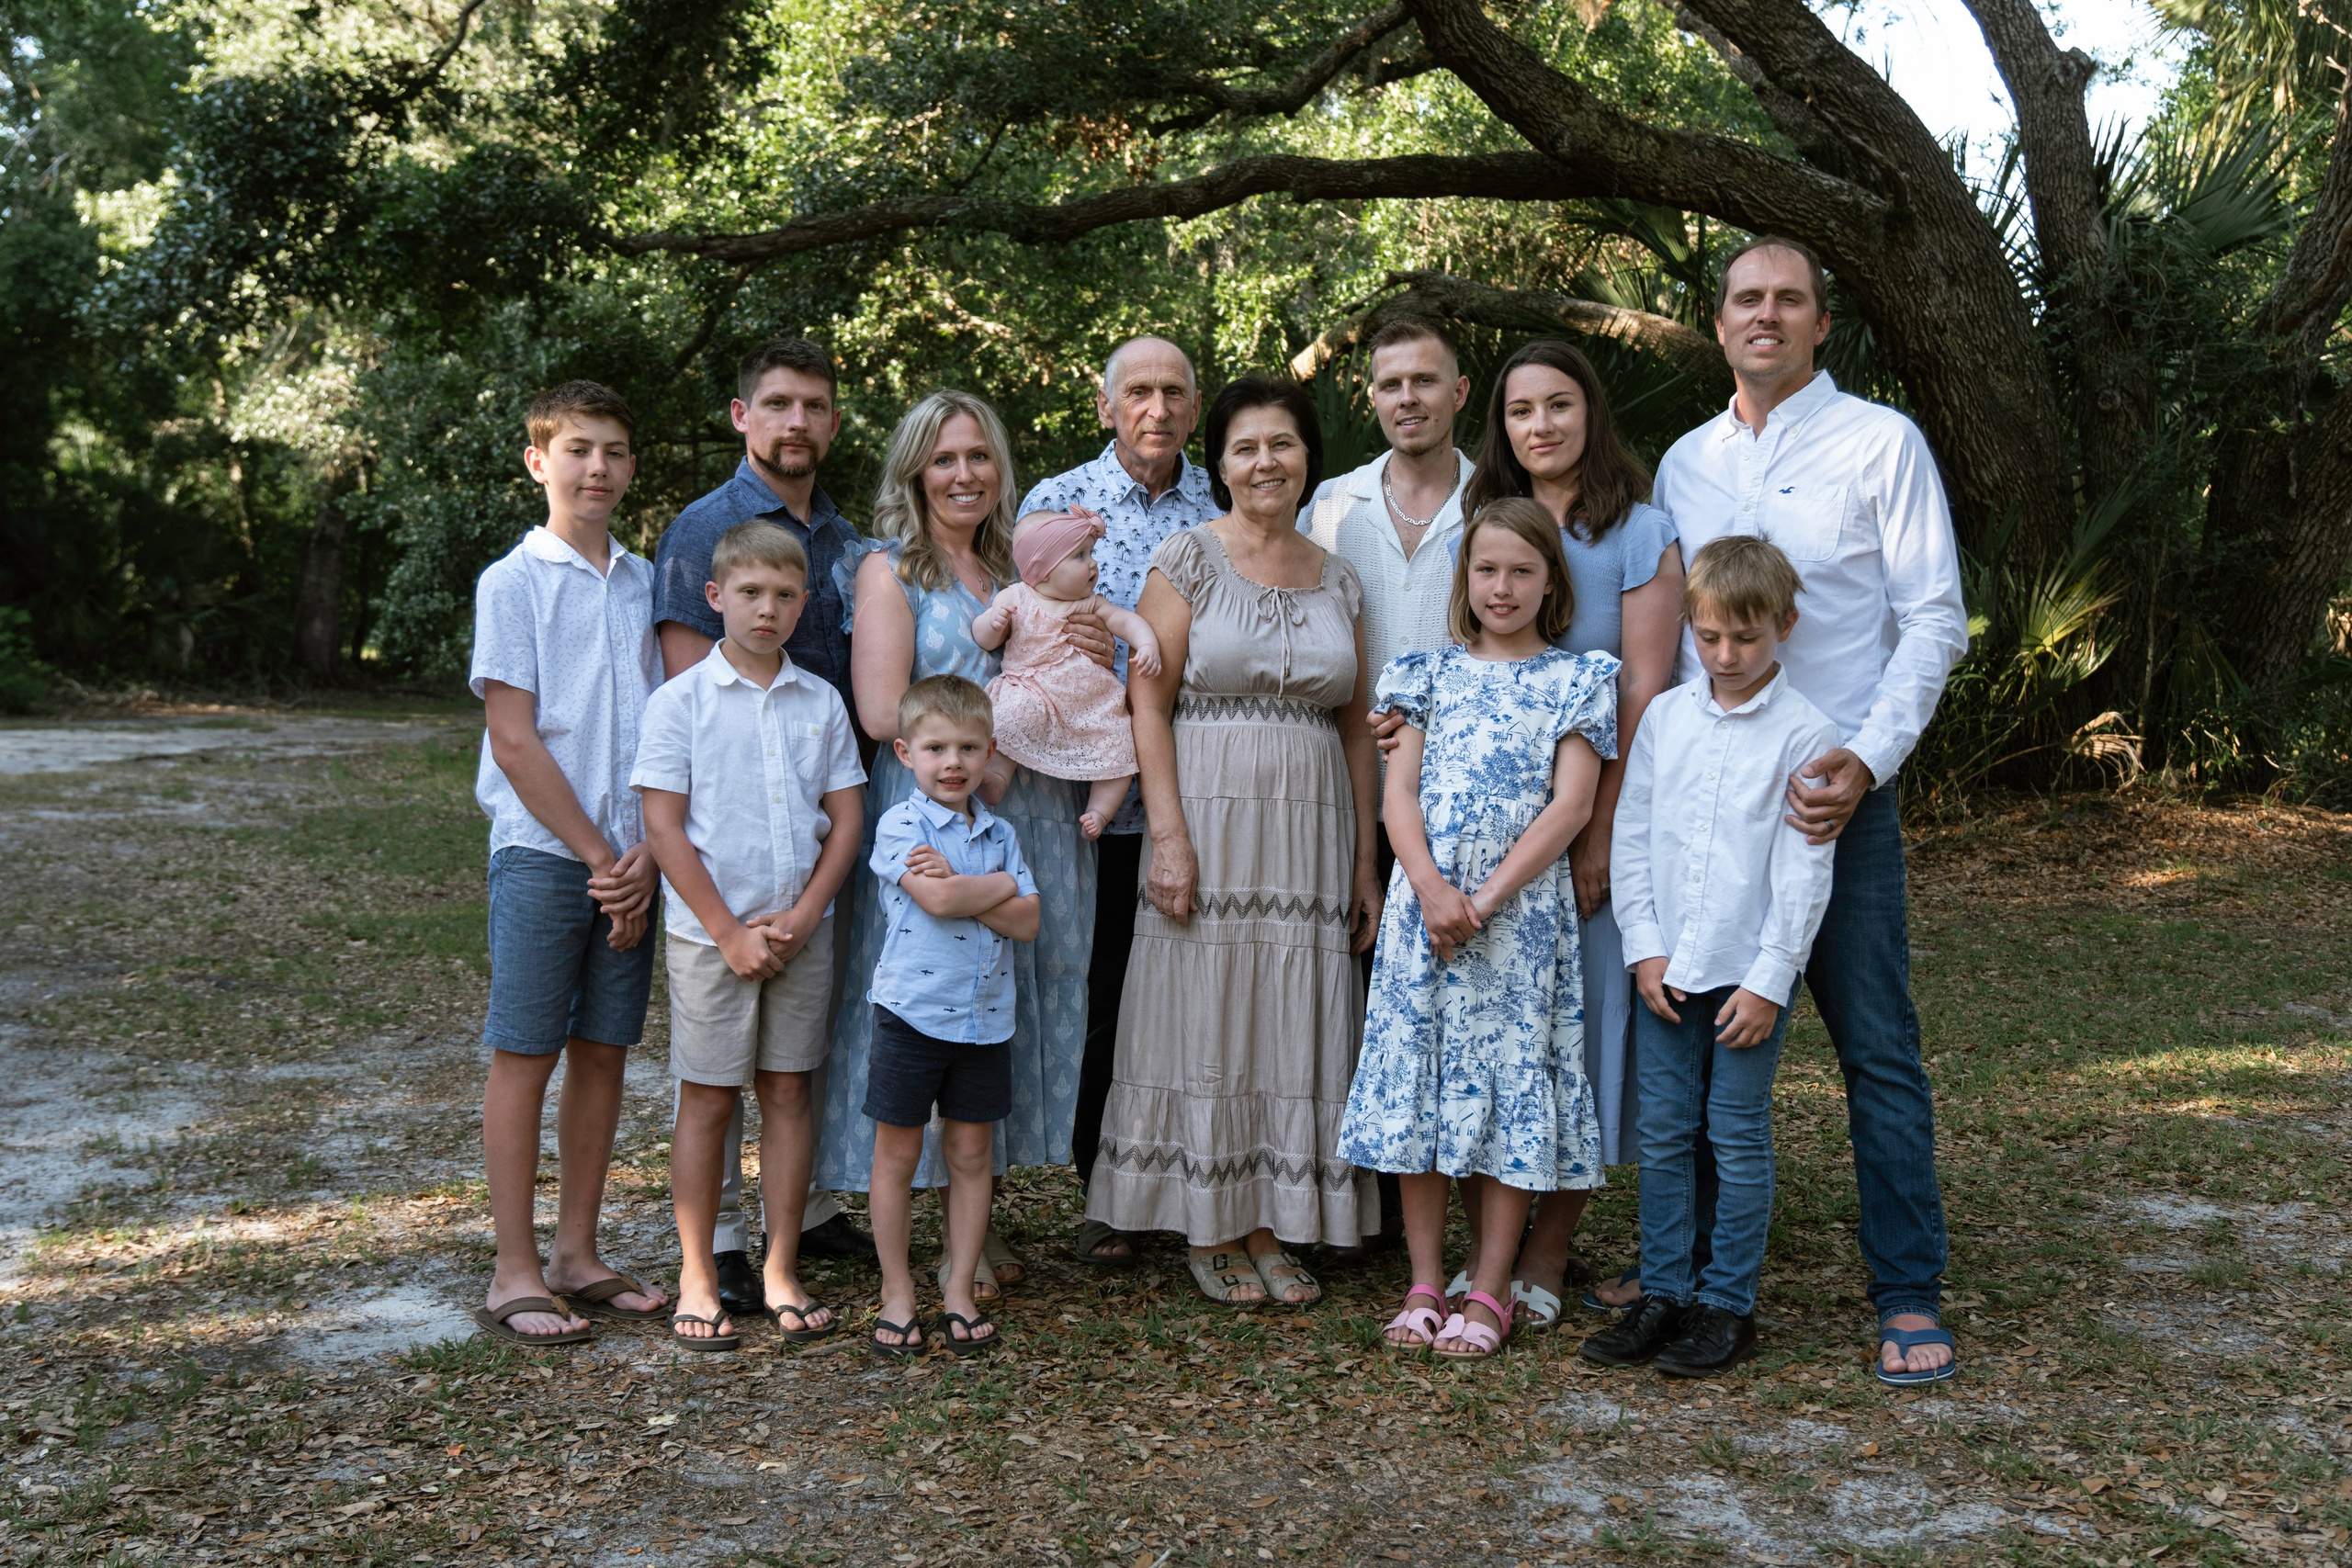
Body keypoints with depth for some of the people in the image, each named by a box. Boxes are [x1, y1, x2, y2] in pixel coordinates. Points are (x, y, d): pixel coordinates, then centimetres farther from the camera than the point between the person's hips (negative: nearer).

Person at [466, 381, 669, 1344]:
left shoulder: (645, 584, 12)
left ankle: (576, 1255, 19)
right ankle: (514, 1274, 7)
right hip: (543, 855, -5)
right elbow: (513, 740, -8)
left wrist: (646, 852, -4)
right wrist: (597, 857, -9)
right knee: (525, 1055, -1)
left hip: (632, 859, 5)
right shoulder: (513, 582, -2)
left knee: (603, 1050, 9)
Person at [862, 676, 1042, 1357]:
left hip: (985, 1016, 4)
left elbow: (1026, 923, -4)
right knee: (897, 1154, 5)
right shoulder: (898, 826, -6)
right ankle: (896, 1294, 18)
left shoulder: (1001, 833, 7)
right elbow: (937, 900, -21)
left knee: (971, 1154, 9)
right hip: (911, 1012, -4)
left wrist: (957, 884, -15)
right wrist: (1002, 886, -8)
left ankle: (959, 1292, 20)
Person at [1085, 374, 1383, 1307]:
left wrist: (1365, 862, 9)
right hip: (1210, 818, -4)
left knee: (1292, 1026, 6)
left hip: (1311, 831, 4)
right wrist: (1169, 835, -15)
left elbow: (1357, 726, 13)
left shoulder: (1337, 579, 12)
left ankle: (1269, 1231, 18)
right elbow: (1148, 702, -6)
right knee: (1206, 1017, 1)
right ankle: (1210, 1233, 14)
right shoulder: (1188, 559, 0)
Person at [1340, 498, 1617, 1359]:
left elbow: (1570, 804, -5)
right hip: (1425, 904, 2)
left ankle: (1490, 1293, 9)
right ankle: (1424, 1282, 15)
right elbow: (1400, 790, 4)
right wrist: (1431, 889, -12)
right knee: (1417, 1082, 4)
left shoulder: (1575, 681, 4)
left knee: (1511, 1087, 0)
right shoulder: (1434, 673, 11)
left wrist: (1487, 897, -13)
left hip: (1522, 910, -2)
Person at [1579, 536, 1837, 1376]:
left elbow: (1804, 871, -8)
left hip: (1751, 974, -4)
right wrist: (1645, 948, 0)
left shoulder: (1804, 733, -6)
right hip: (1666, 968, 4)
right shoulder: (1665, 717, 5)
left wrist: (1769, 980, -11)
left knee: (1738, 1138, 5)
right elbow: (1630, 838, 7)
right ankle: (1663, 1294, 20)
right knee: (1663, 1136, 9)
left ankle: (1728, 1305, 16)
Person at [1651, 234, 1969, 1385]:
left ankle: (1907, 1292, 6)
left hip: (1838, 787, -4)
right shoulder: (1685, 462, 13)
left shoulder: (1881, 443, 0)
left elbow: (1934, 620, -5)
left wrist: (1867, 760, -16)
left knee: (1877, 1046, -2)